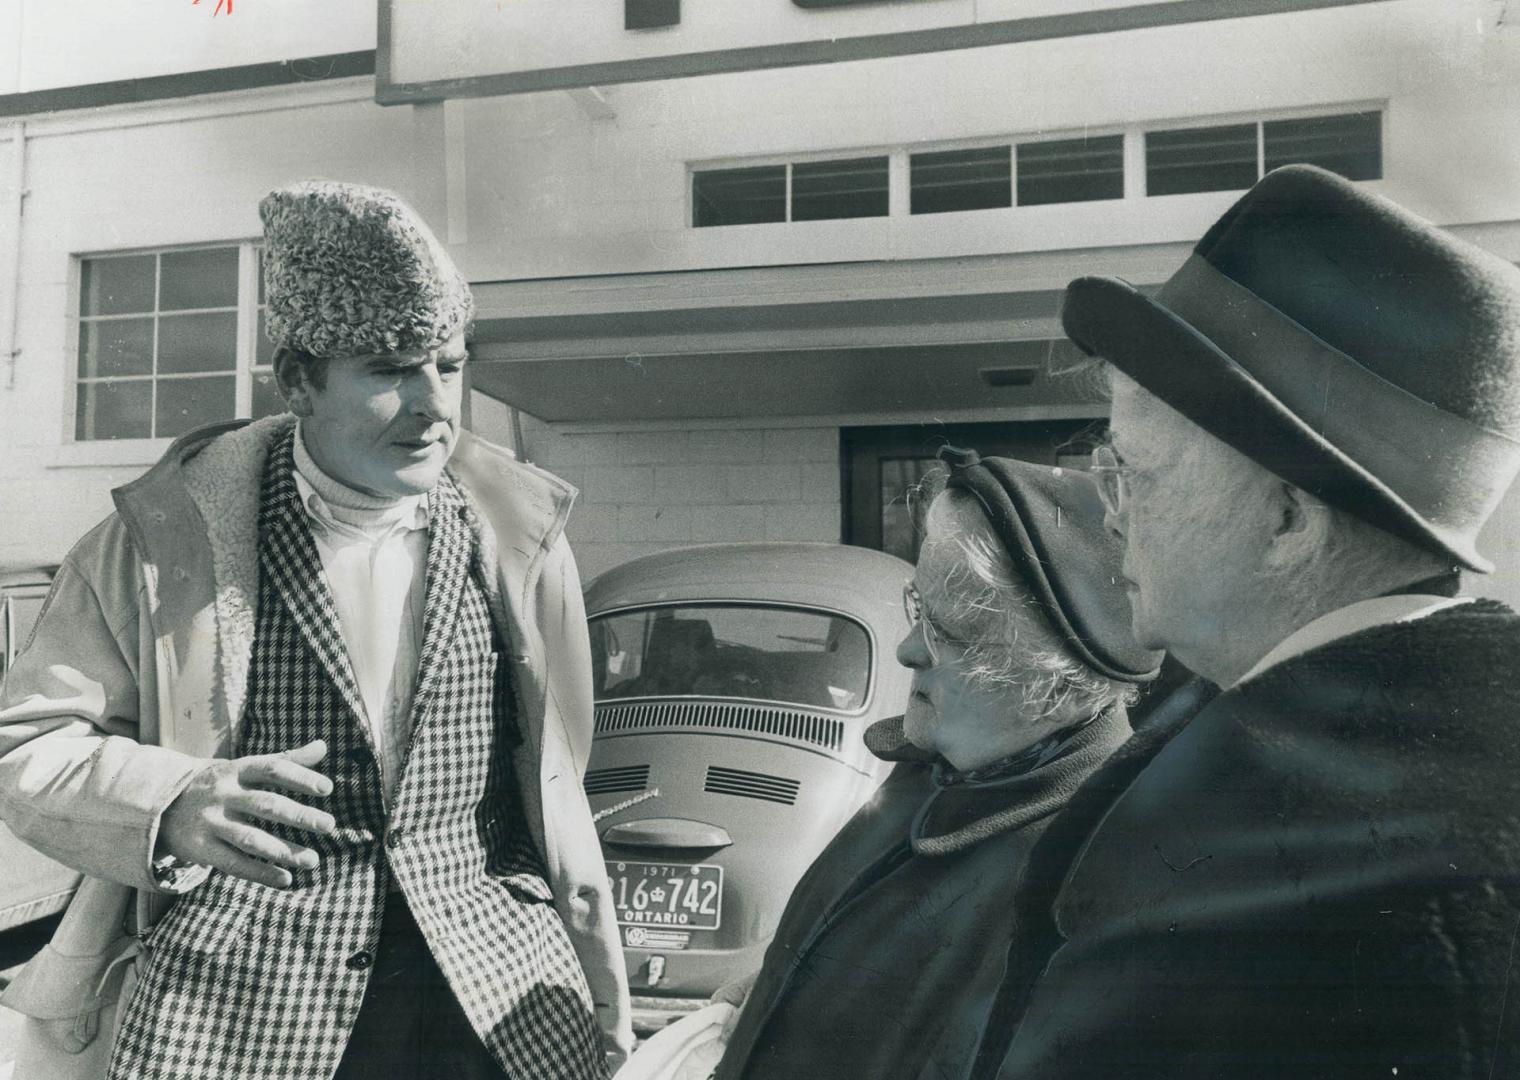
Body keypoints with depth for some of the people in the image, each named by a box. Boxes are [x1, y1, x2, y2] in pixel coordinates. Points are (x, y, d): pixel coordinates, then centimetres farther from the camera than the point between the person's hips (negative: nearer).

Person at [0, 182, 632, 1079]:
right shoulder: (169, 533, -5)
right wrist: (173, 804, -20)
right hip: (235, 1000, -1)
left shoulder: (518, 533, 0)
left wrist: (601, 992, 12)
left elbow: (551, 787, 7)